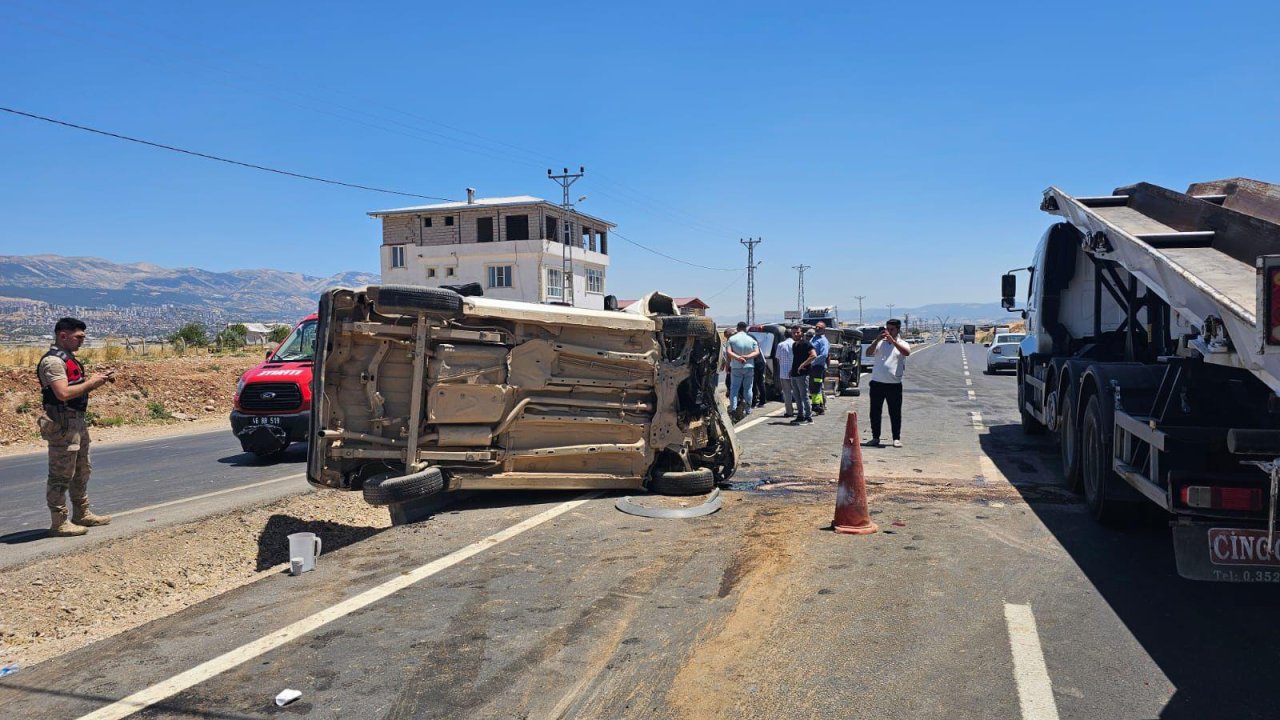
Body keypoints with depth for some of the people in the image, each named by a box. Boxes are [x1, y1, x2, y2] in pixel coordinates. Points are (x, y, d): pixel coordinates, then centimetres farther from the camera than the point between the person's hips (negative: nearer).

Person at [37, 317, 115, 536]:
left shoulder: (68, 358, 16)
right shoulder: (53, 361, -16)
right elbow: (63, 393, -26)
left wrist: (98, 381, 6)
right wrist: (91, 382, -17)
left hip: (77, 421, 11)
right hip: (62, 424, -11)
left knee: (81, 471, 19)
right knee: (61, 476, -4)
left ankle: (82, 514, 30)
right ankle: (58, 523, 2)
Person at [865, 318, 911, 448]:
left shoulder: (902, 343, 5)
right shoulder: (879, 342, 8)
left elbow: (907, 352, -18)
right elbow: (869, 352, -9)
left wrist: (892, 340, -25)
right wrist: (878, 340, -21)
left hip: (894, 384, -2)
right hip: (877, 383, 2)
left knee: (895, 413, 3)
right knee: (875, 412, 6)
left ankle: (897, 438, 11)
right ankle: (875, 437, 17)